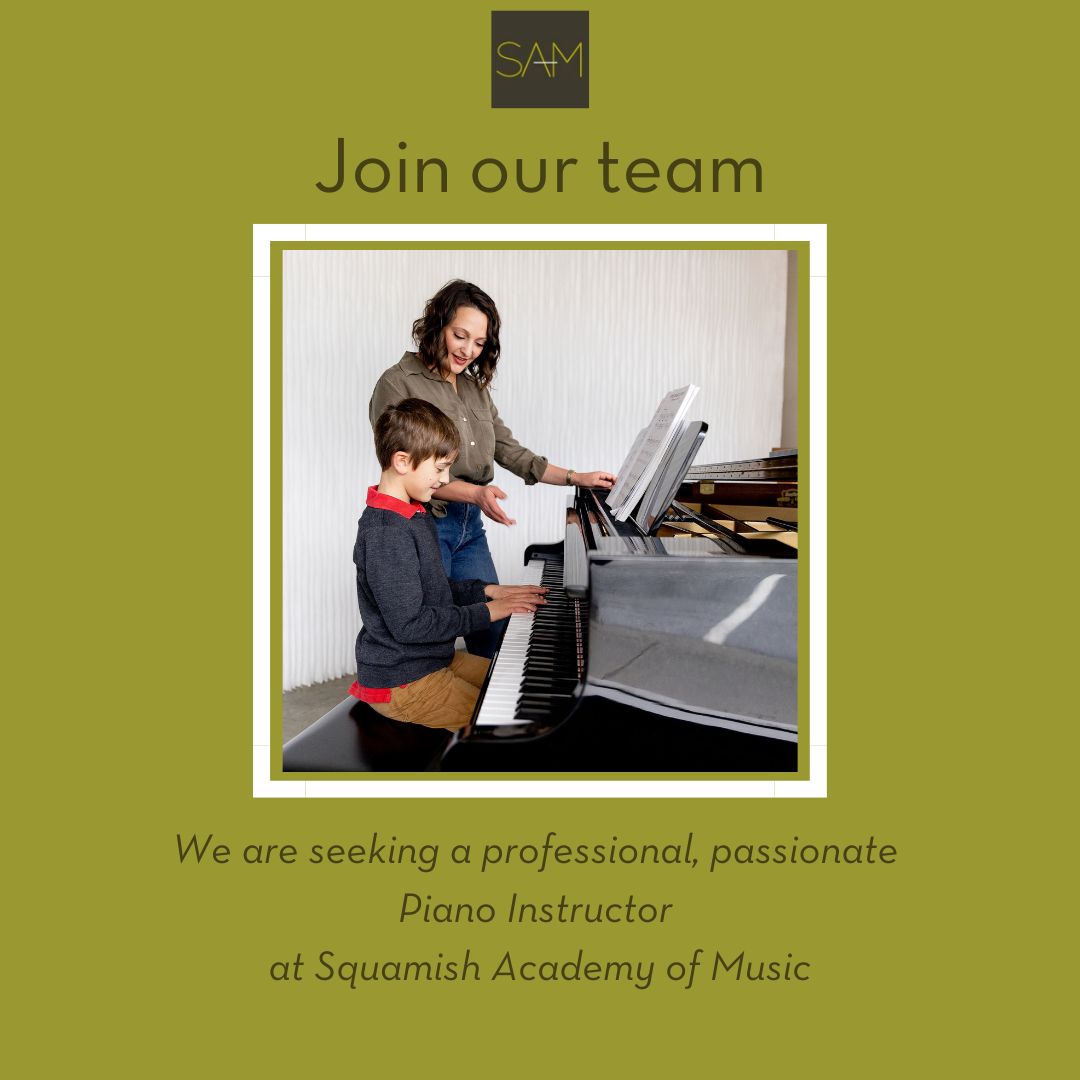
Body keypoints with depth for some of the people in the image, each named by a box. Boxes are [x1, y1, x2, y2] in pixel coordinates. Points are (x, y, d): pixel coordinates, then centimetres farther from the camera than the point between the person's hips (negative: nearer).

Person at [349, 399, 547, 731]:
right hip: (400, 683, -10)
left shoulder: (414, 514, 8)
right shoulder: (385, 533, -25)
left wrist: (488, 590, 4)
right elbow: (408, 624, -27)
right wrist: (487, 611, -19)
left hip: (434, 658, 10)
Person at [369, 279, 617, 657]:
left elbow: (510, 451, 14)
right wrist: (474, 492, -28)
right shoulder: (398, 383, -9)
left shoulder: (475, 389, 13)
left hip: (470, 526, 7)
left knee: (496, 633, 9)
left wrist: (577, 477, 8)